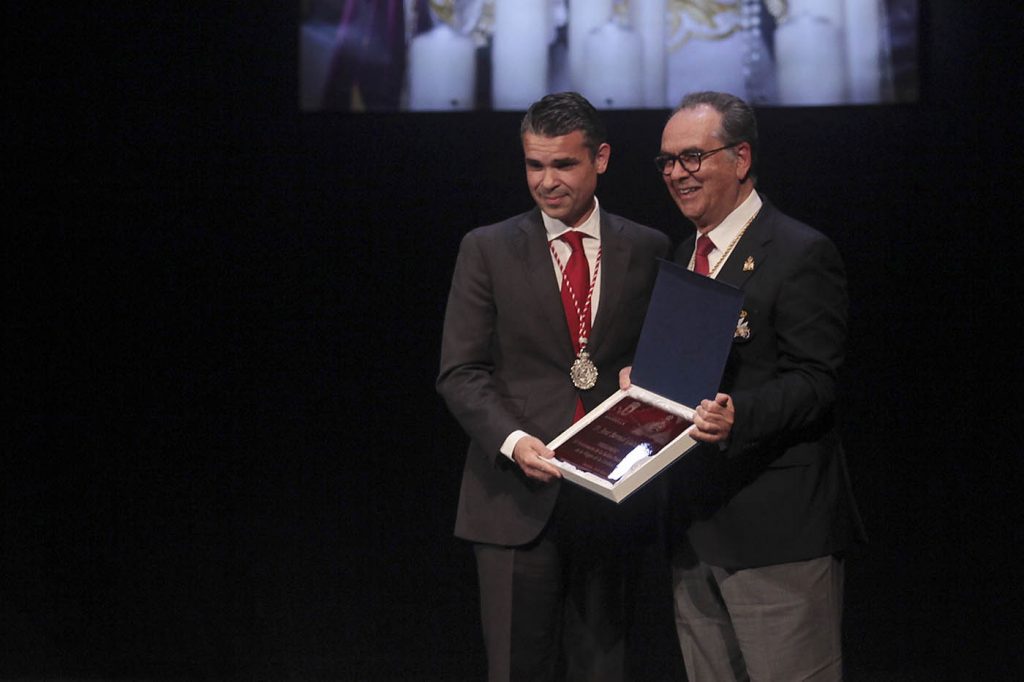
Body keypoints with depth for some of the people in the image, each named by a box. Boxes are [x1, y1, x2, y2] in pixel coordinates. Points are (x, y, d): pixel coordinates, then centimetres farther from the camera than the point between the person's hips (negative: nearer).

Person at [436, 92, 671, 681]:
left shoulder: (649, 251, 8)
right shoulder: (488, 250, 4)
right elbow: (461, 372, -1)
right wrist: (512, 440, -17)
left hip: (613, 497, 1)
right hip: (517, 497, -1)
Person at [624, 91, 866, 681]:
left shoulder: (802, 254, -8)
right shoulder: (684, 257, 19)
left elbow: (813, 382, -15)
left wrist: (739, 416, -32)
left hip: (780, 528, -8)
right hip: (695, 531, 8)